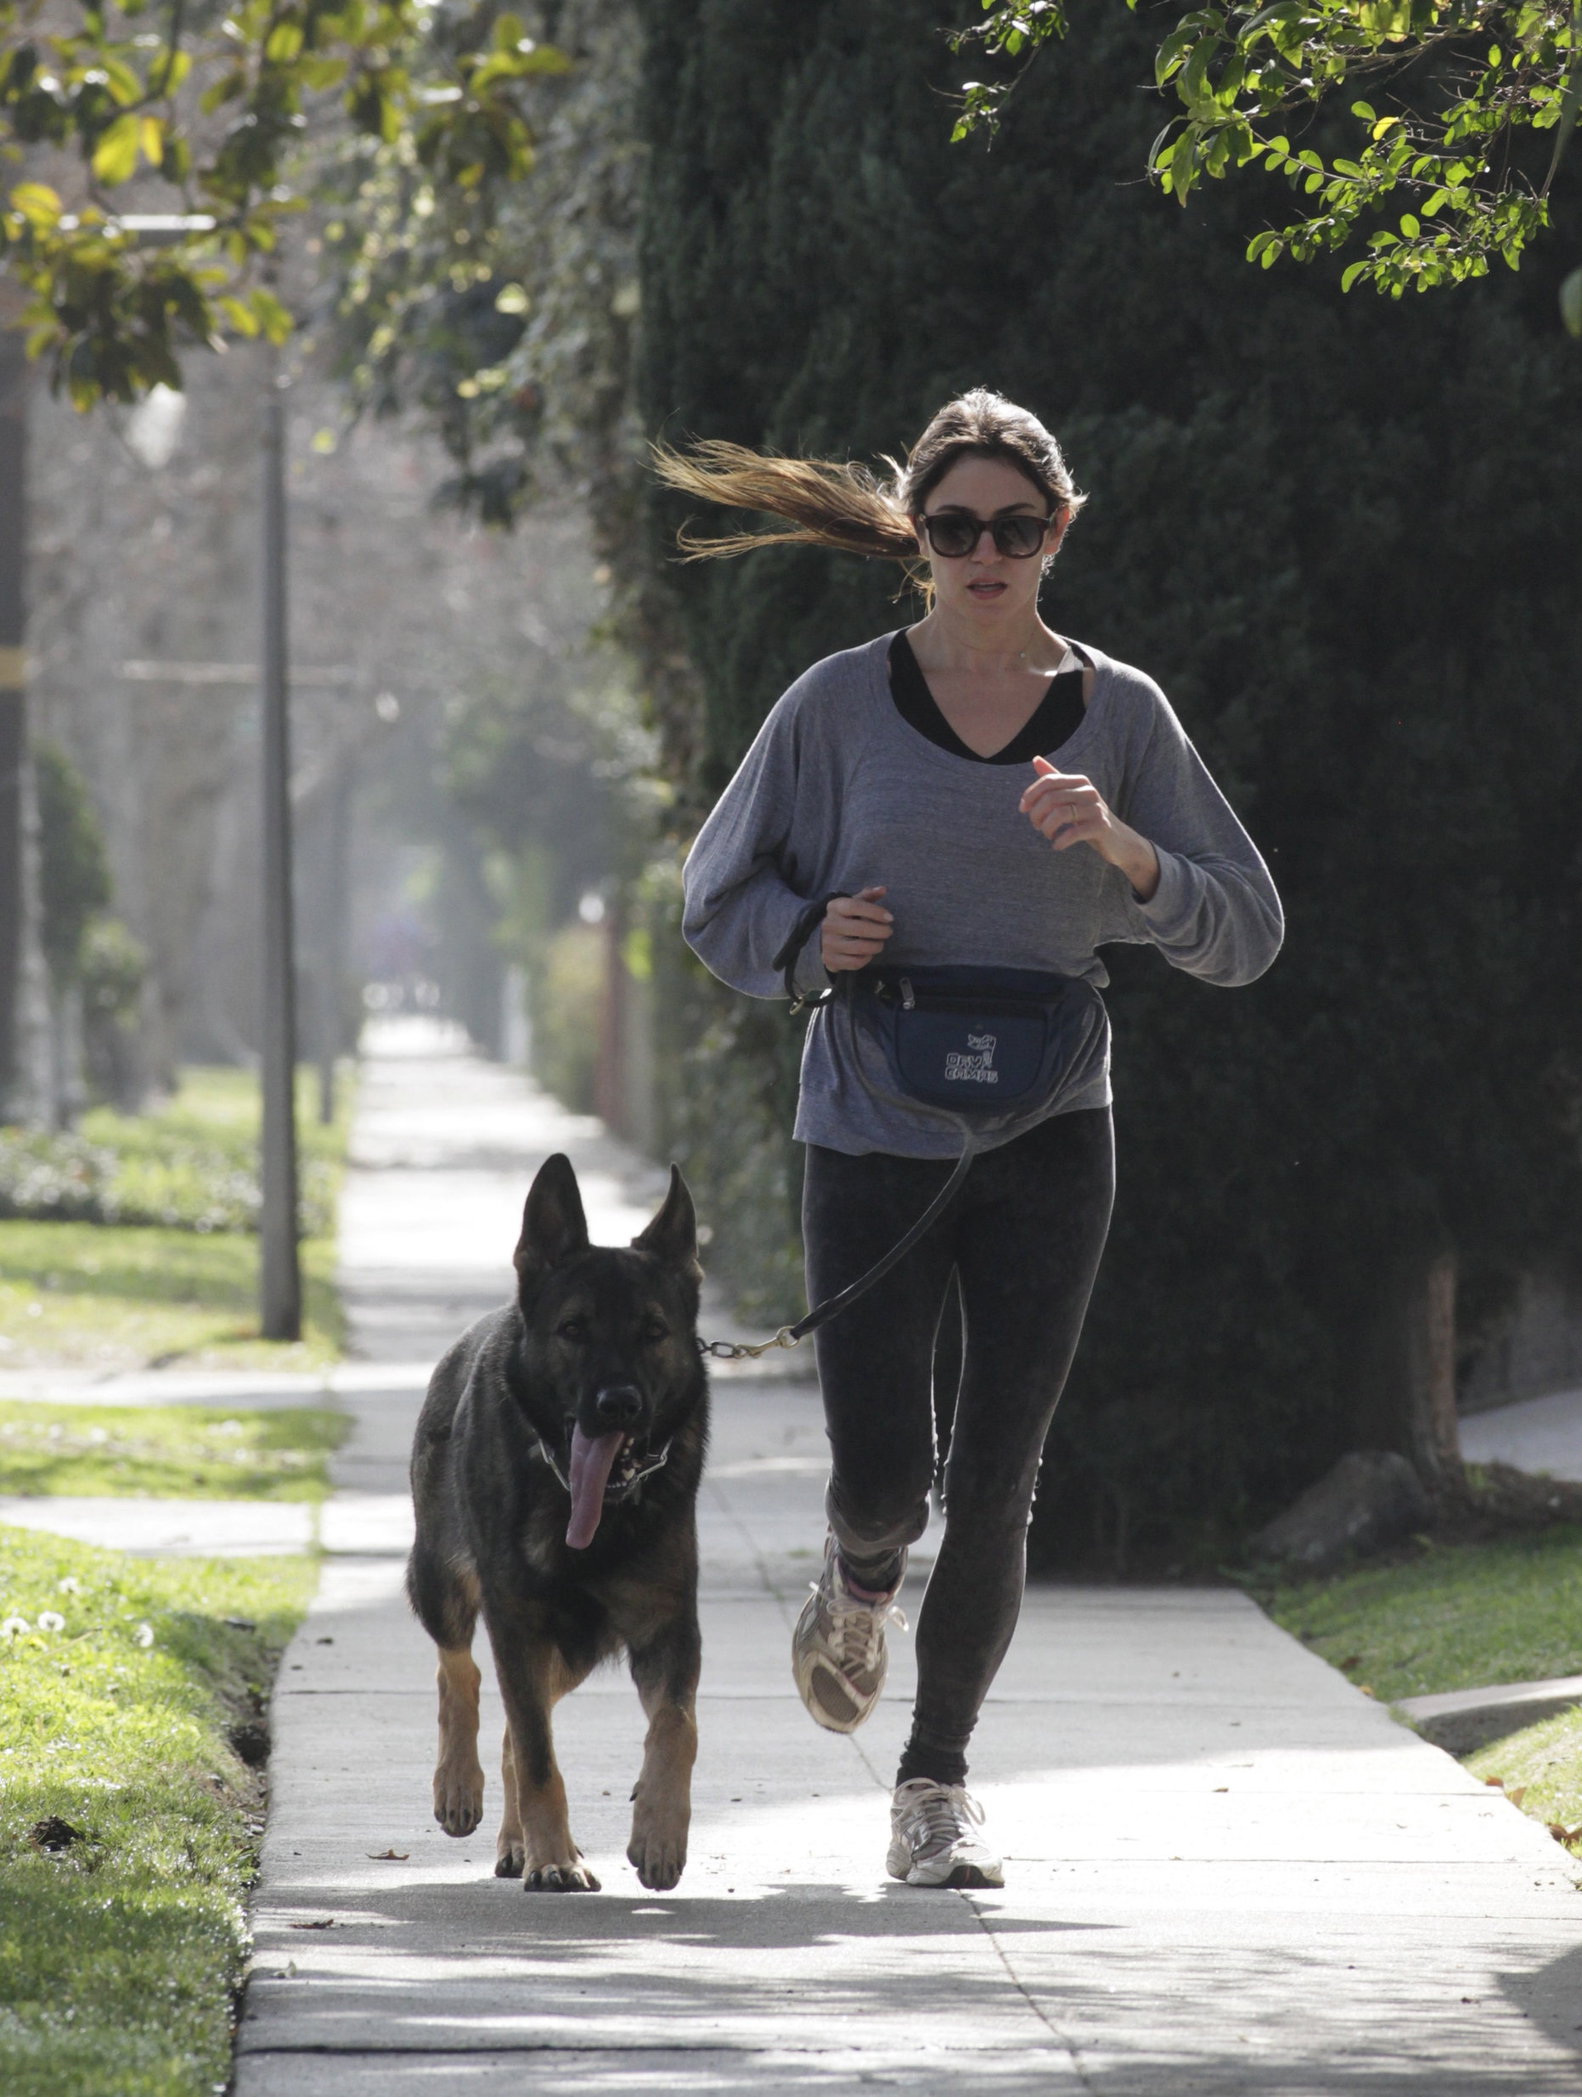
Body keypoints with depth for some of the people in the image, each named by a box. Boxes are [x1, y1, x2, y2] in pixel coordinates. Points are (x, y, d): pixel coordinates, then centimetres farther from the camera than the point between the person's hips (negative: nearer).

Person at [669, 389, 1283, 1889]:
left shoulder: (1119, 714, 2)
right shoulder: (840, 705, 0)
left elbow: (1246, 932, 1)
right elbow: (720, 894, 9)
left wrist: (1122, 851, -17)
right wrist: (810, 939, -12)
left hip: (1045, 1146, 1)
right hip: (870, 1137, 0)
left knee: (993, 1485, -2)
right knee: (879, 1474, -3)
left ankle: (938, 1780, 14)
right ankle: (861, 1581, 35)